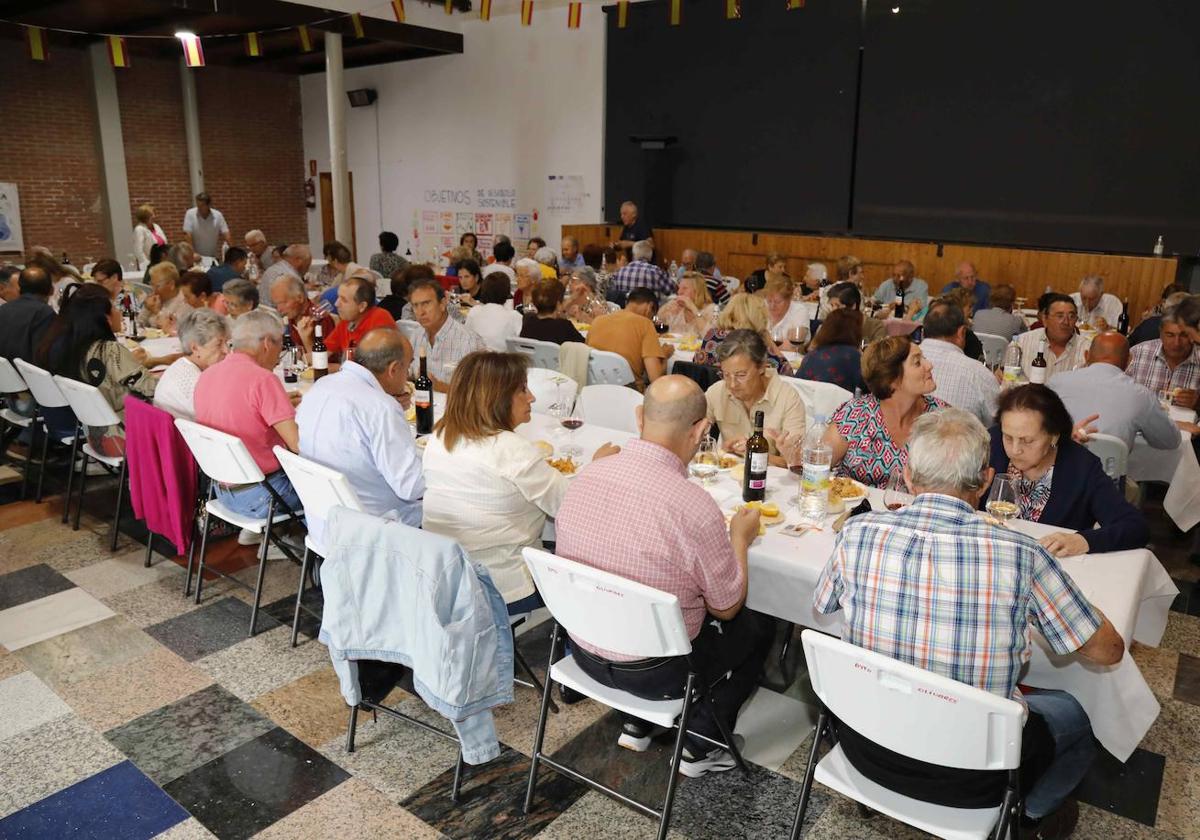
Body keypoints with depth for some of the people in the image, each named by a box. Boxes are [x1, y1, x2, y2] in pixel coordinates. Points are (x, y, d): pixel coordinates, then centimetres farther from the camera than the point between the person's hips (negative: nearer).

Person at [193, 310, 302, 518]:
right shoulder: (263, 379, -21)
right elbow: (298, 443, -22)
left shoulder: (207, 375, 4)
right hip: (259, 497, -8)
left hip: (223, 490, 8)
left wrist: (279, 402, 19)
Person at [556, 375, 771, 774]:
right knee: (756, 628, 20)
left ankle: (637, 724, 30)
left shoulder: (584, 476, -11)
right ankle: (700, 746, 22)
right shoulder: (695, 506, -28)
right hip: (653, 671, -5)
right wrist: (740, 538, 5)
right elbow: (726, 607, -11)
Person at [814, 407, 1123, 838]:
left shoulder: (857, 533, -16)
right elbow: (1108, 649, -8)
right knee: (1070, 715, 28)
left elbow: (822, 607, 5)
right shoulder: (1020, 555, -22)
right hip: (968, 777, -1)